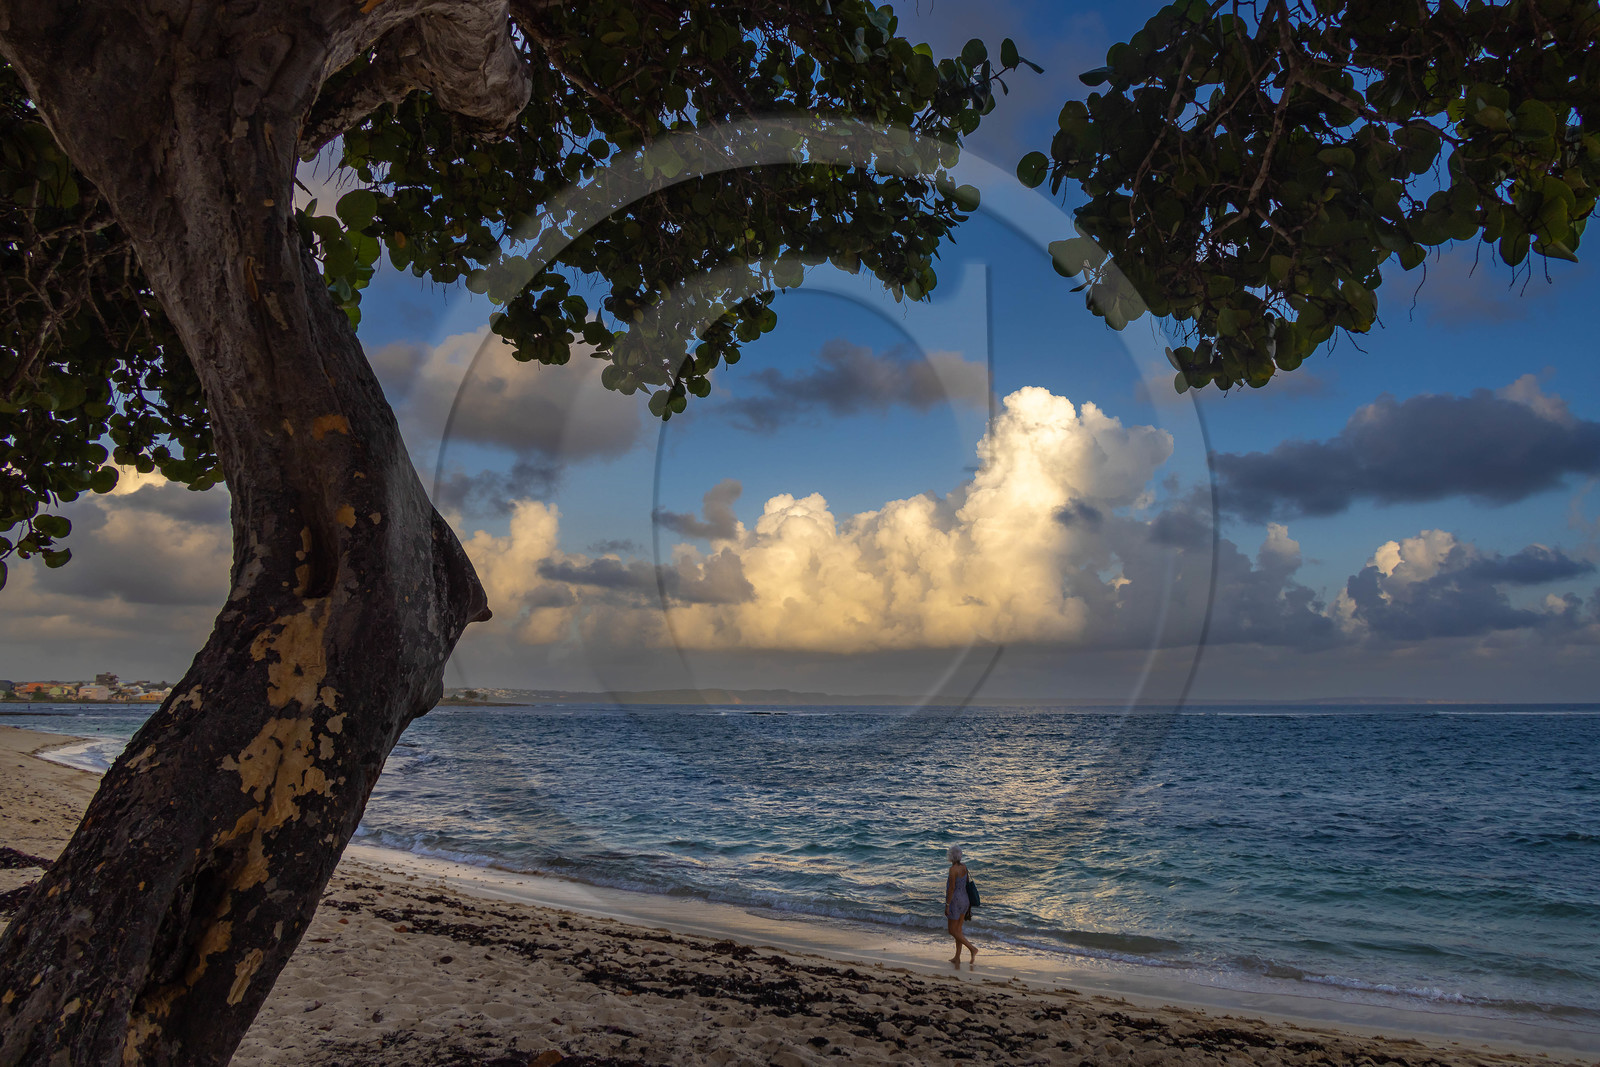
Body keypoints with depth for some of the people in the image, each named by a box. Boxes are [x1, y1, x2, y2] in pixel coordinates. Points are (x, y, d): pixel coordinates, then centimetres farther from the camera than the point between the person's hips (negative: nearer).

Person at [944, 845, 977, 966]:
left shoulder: (953, 869, -22)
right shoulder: (964, 866, 1)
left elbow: (952, 888, -22)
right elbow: (966, 883, 10)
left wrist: (947, 905, -16)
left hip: (955, 902, -8)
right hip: (964, 900, 8)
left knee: (953, 932, 4)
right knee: (958, 930, 16)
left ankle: (972, 948, -4)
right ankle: (957, 958, 22)